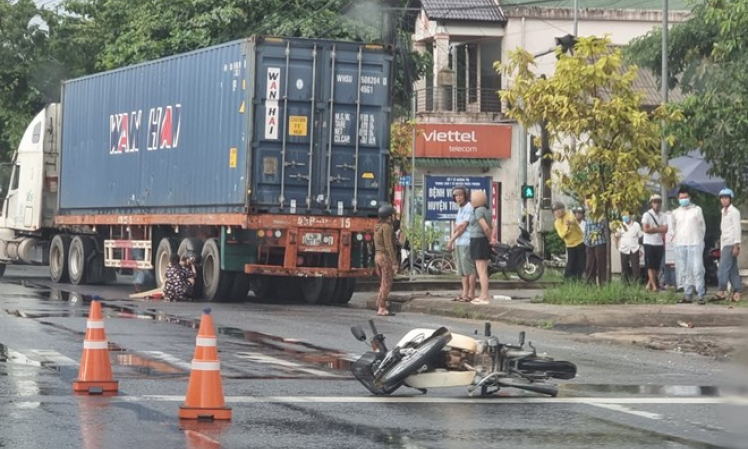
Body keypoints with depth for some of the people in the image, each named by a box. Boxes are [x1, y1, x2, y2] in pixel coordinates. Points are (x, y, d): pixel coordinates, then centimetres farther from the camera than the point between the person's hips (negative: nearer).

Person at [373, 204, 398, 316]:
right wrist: (394, 263, -20)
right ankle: (381, 309, -3)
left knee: (384, 283, 17)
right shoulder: (386, 227, -14)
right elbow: (388, 246, -19)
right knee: (386, 284, -3)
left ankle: (380, 306, 18)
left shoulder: (377, 227, 13)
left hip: (377, 256, 9)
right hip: (386, 257, -9)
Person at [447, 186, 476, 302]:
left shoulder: (469, 208, -10)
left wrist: (451, 240, -7)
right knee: (462, 270, 9)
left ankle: (471, 294, -8)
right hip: (458, 243, 9)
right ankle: (465, 293, 12)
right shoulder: (460, 209, 19)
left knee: (469, 269, -8)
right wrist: (453, 241, -1)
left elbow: (463, 226, -13)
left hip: (466, 242, -9)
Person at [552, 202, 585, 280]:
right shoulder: (556, 223, 2)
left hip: (580, 242, -2)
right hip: (570, 245, 2)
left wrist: (570, 222, -59)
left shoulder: (569, 215, -8)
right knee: (570, 264, -3)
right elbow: (562, 235, -10)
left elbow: (573, 220, -34)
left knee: (582, 263, -3)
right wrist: (567, 228, -28)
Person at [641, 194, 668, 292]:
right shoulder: (647, 215, -4)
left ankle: (648, 285, 17)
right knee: (650, 266, -6)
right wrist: (659, 229, -7)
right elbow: (646, 229, -13)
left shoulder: (662, 216, 9)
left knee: (656, 267, 6)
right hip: (649, 243, -5)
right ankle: (654, 286, -8)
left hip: (659, 243, 5)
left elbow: (665, 229, -2)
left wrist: (653, 229, -11)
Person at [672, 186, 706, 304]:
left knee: (697, 270, -11)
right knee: (684, 272, 3)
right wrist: (679, 238, 12)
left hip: (695, 244, -4)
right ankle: (688, 295, 8)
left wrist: (699, 240, 7)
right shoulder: (675, 212, 11)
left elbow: (702, 226, 7)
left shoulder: (697, 210, 2)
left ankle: (701, 296, -12)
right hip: (680, 245, 4)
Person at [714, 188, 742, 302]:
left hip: (731, 244, -9)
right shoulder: (724, 212, 19)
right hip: (724, 244, 9)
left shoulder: (734, 212, -7)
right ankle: (736, 293, 4)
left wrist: (736, 246, -18)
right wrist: (721, 248, 17)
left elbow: (737, 229, -13)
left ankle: (722, 291, -16)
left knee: (724, 267, -14)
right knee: (732, 269, 6)